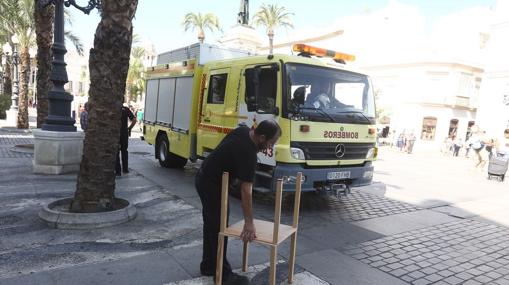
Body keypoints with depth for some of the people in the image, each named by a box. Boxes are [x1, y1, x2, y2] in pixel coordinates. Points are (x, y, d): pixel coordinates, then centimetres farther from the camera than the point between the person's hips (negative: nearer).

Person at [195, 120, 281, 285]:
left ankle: (208, 265, 29)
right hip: (211, 184, -10)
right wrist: (249, 223, -26)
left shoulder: (244, 131, -2)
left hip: (204, 178, 10)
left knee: (211, 225, 17)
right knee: (219, 228, -2)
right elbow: (245, 190, -29)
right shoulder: (247, 153, -28)